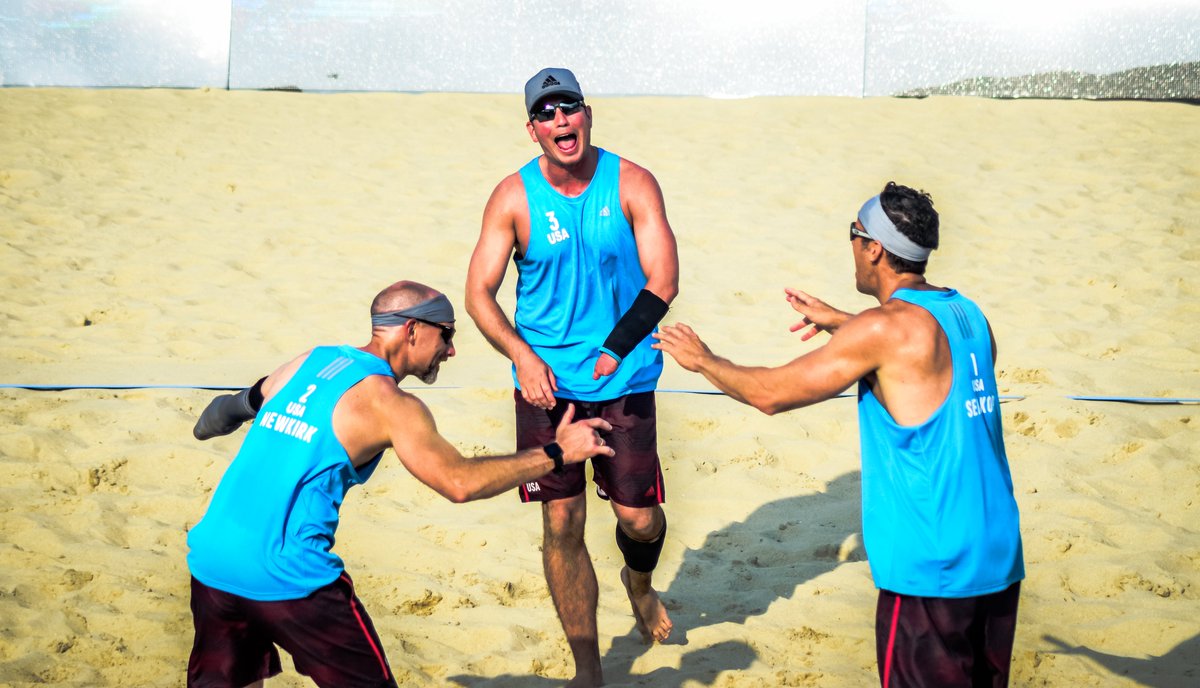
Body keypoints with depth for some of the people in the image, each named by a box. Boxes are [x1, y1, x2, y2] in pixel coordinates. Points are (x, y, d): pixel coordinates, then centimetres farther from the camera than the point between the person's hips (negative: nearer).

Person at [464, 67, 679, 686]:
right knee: (562, 524, 1)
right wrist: (522, 355, -19)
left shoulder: (632, 184, -5)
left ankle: (639, 584, 40)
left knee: (640, 518, 2)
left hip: (625, 380, 0)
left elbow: (663, 280, -9)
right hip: (546, 381, 0)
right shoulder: (513, 197, -4)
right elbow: (479, 293, -3)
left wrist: (616, 348, -21)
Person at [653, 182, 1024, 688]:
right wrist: (840, 323, 33)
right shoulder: (969, 316, 7)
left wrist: (701, 358, 6)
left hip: (931, 571, -7)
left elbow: (770, 394, -10)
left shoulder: (885, 328, -16)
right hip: (999, 560, 8)